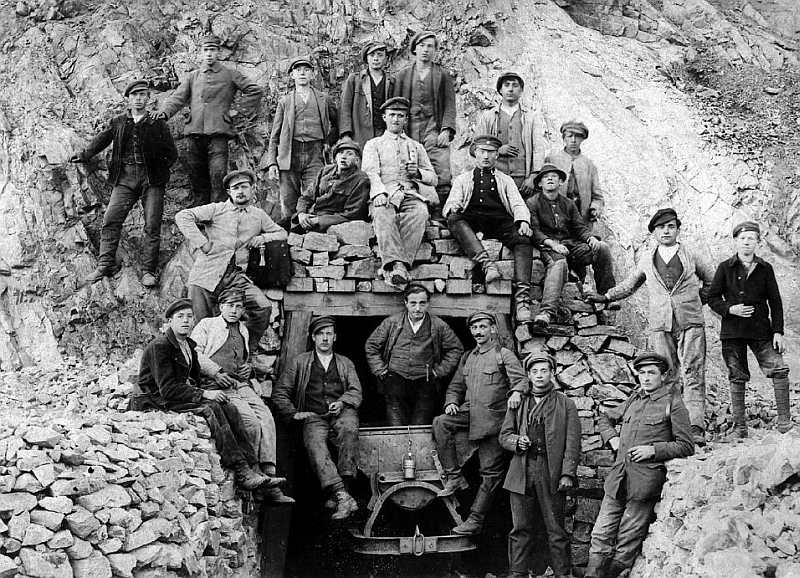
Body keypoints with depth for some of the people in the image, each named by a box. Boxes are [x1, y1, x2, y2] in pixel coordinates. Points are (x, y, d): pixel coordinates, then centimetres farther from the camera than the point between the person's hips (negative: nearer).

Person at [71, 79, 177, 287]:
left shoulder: (158, 124, 6)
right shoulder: (117, 122, 11)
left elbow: (172, 154, 10)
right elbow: (100, 141, 17)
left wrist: (162, 168, -3)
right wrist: (84, 155, 6)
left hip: (151, 178, -2)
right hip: (124, 178, 2)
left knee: (152, 225, -6)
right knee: (110, 219, -9)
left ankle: (148, 270, -1)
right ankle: (105, 264, -4)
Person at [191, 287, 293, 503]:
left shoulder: (243, 331, 30)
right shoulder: (207, 325, 13)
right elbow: (195, 353, 0)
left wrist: (249, 368, 18)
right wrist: (216, 372, -14)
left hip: (242, 385, 6)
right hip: (217, 385, -5)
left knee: (267, 418, -21)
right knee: (250, 421, -27)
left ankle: (268, 480, -27)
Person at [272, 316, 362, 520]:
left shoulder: (345, 364, 26)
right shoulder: (299, 362, 21)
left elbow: (356, 392, 13)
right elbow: (279, 393, 16)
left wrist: (342, 403, -9)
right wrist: (294, 413, 0)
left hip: (341, 413, 1)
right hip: (314, 417, -1)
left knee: (349, 429, -37)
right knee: (314, 443, -35)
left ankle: (341, 492, -41)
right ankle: (343, 497, -51)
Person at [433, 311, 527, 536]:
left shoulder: (504, 355, 1)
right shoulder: (468, 357, 19)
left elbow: (520, 379, -11)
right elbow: (456, 385, 24)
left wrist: (516, 392, -34)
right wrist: (451, 402, 2)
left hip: (492, 418, -5)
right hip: (469, 413, 5)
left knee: (490, 471, -5)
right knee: (440, 422, -23)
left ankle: (476, 519, 1)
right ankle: (454, 477, -17)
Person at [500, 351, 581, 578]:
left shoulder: (565, 404, 7)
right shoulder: (518, 403, 15)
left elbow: (572, 443, 1)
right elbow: (504, 435, 15)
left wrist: (568, 474, -9)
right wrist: (516, 441, -8)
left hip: (552, 474, -2)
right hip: (522, 472, 2)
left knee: (556, 530, 0)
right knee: (521, 529, 4)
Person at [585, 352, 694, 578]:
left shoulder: (673, 403, -1)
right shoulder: (634, 400, 15)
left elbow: (686, 446, -2)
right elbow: (604, 418, 32)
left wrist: (653, 449, -11)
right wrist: (612, 439, 13)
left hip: (645, 482, -5)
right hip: (618, 479, 5)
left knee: (627, 543, -1)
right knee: (601, 536, 1)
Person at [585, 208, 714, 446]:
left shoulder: (690, 256, 9)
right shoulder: (647, 260, 14)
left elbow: (711, 281, 21)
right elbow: (628, 285, 26)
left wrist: (698, 301, 11)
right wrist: (605, 296, 17)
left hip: (690, 322, -2)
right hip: (660, 324, 2)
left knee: (693, 373, -10)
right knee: (667, 376, -1)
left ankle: (696, 428, -14)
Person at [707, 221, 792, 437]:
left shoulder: (765, 269, 7)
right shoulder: (725, 268, 4)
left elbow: (775, 302, 7)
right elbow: (713, 298, 6)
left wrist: (778, 332, -1)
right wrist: (731, 309, -12)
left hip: (760, 330, 1)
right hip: (732, 331, -1)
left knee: (779, 369, -13)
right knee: (737, 378, 3)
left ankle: (784, 421, -6)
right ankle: (739, 426, 11)